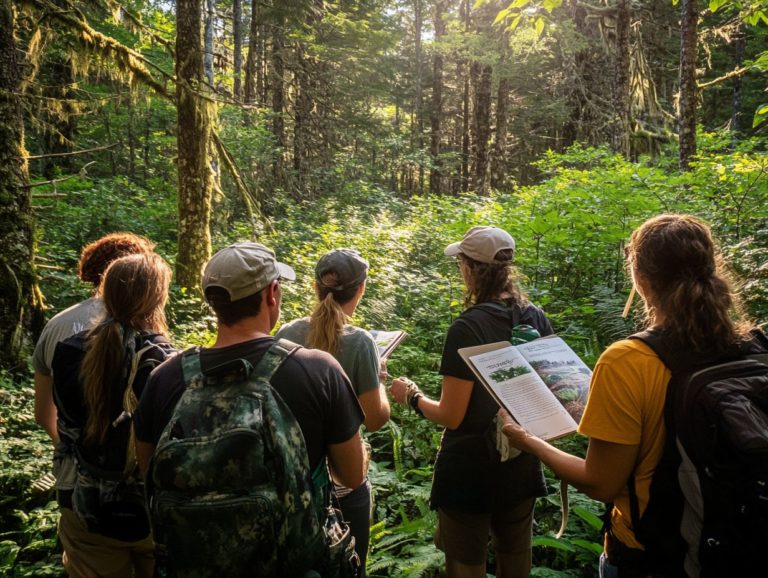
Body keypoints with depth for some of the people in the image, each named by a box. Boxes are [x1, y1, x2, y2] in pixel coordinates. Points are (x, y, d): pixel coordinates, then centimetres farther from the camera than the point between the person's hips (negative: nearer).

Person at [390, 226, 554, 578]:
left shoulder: (467, 328, -23)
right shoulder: (536, 318, -4)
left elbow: (450, 416, -20)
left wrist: (412, 396, -3)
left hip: (470, 471, -6)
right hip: (522, 466, 6)